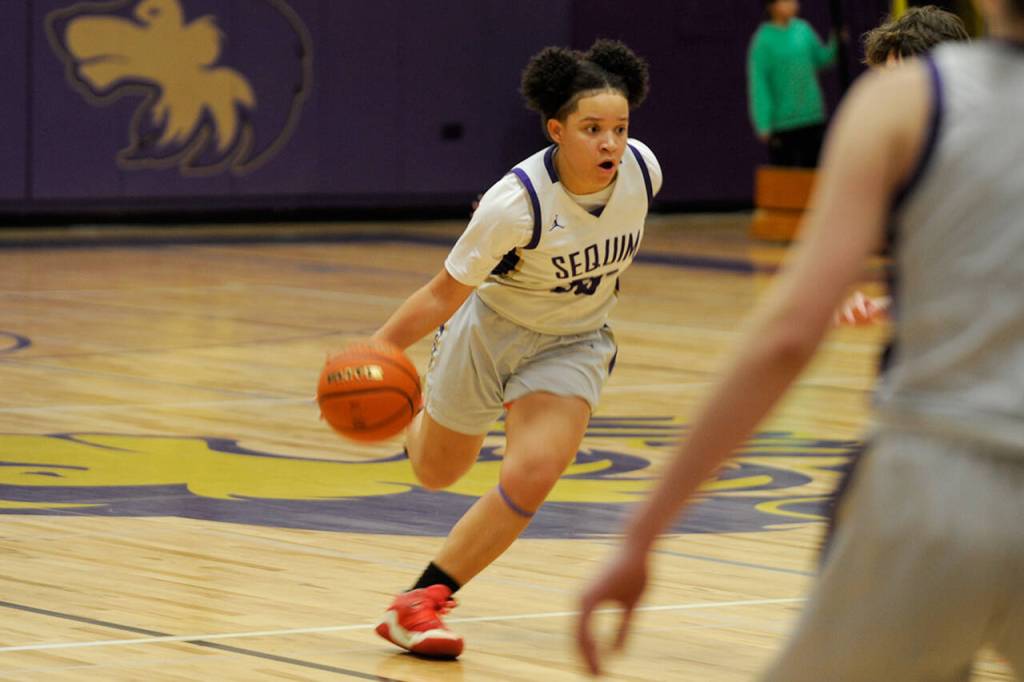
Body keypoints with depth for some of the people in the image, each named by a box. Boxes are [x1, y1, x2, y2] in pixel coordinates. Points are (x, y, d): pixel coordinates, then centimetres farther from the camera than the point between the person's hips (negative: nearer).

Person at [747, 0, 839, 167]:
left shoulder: (803, 29, 4)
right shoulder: (764, 39, -11)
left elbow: (822, 59, 15)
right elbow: (758, 85, -11)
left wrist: (835, 44, -5)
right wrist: (764, 126, -15)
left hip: (813, 120, 5)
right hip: (783, 122, -5)